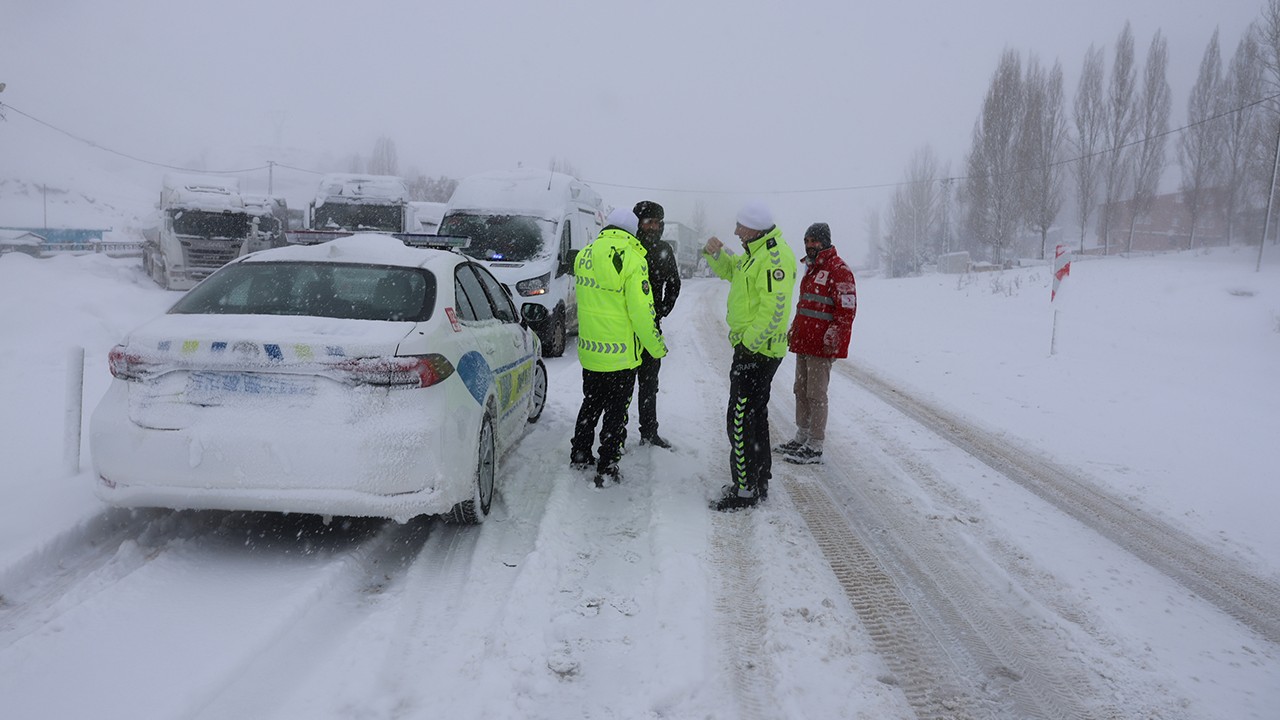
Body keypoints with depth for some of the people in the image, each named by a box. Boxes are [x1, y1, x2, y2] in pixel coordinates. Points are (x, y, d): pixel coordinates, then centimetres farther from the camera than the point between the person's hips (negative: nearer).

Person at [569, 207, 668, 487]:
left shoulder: (584, 256, 3)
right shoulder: (632, 260, -17)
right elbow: (642, 312, -17)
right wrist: (657, 347, -7)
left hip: (589, 351, 6)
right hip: (621, 355, -6)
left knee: (591, 403, 24)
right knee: (616, 412, 7)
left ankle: (579, 455, 35)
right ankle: (606, 469, 11)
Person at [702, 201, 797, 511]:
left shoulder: (775, 257, -20)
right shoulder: (757, 252, 13)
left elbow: (773, 310, -25)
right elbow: (730, 269, 26)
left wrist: (748, 344, -21)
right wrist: (715, 253, 5)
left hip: (756, 351, -11)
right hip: (752, 347, 11)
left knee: (740, 419, -6)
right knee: (755, 416, 18)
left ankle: (745, 490, 1)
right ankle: (759, 481, 30)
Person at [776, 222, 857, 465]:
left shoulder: (839, 270, -12)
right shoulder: (811, 269, 18)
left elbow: (847, 309, -18)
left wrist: (833, 339, -21)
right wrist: (794, 330, 25)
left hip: (821, 346, -9)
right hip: (804, 342, 9)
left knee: (816, 395, -5)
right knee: (801, 391, 15)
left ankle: (815, 448, 1)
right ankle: (802, 438, 27)